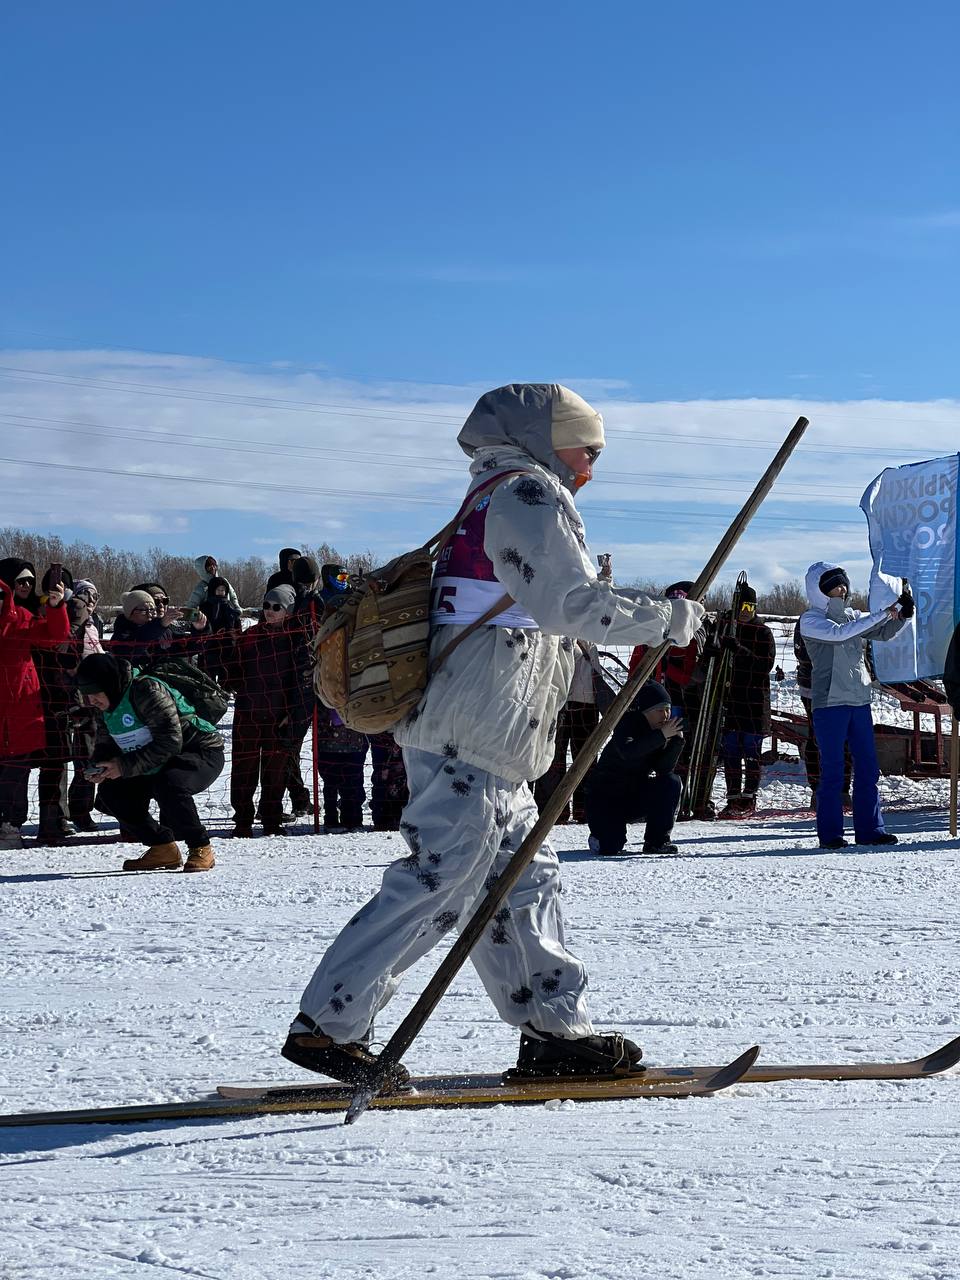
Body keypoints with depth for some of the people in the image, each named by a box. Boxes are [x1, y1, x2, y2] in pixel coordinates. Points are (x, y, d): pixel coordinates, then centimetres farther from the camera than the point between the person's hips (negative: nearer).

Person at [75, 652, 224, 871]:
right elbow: (106, 744, 13)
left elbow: (170, 741, -32)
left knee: (168, 785, -37)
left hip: (203, 753, -9)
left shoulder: (147, 691, -26)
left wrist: (125, 765, -31)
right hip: (157, 768, 9)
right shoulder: (107, 706, 2)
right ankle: (162, 849, 3)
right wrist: (99, 767, -11)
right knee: (111, 791, -4)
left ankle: (200, 849, -17)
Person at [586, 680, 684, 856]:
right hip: (606, 795, -5)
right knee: (610, 848, -22)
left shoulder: (660, 730, -1)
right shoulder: (627, 724, -18)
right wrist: (661, 735, -42)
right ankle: (600, 835, 18)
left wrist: (676, 740, -25)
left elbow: (664, 769, -13)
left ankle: (657, 841, -9)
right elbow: (627, 751, -41)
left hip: (637, 796, 5)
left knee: (672, 783, -20)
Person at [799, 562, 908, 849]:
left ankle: (869, 829, 8)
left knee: (868, 767, 4)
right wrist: (882, 613, -19)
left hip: (859, 700, 6)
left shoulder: (852, 616, 16)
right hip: (829, 703, -6)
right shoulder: (810, 620, -4)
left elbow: (883, 633, 16)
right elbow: (839, 633, -19)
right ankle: (830, 833, 1)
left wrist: (901, 615, -4)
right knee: (832, 771, -4)